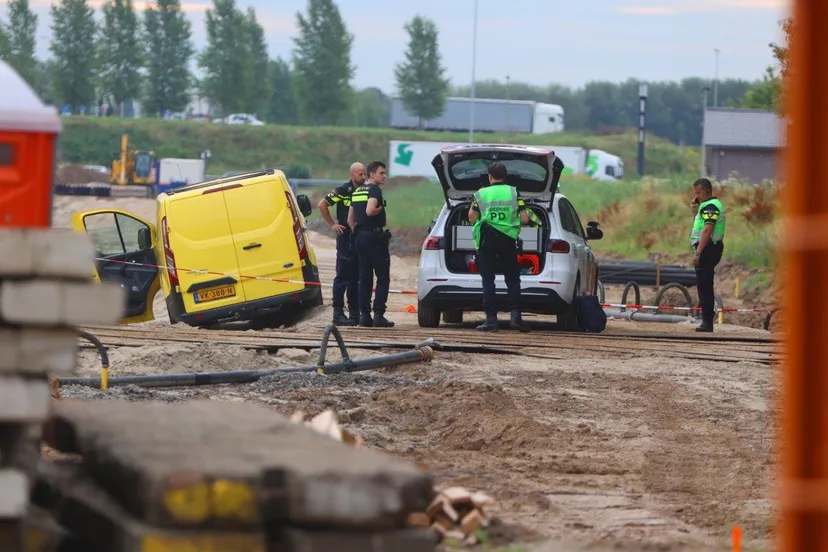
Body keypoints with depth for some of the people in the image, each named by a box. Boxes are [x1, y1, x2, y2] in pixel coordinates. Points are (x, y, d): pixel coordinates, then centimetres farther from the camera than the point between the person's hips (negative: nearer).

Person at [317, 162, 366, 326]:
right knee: (343, 276, -5)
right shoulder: (343, 191, -8)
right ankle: (338, 313, -4)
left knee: (356, 278, 10)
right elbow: (322, 205, -5)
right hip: (346, 237, -6)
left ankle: (354, 312, 15)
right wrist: (332, 224, -5)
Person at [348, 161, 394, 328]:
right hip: (375, 237, -8)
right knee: (383, 278, -4)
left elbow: (350, 219, 18)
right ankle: (378, 315, -10)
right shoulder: (374, 190, -11)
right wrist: (381, 208, -8)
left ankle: (364, 315, 8)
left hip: (360, 237, 8)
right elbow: (369, 210, -27)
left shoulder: (357, 192, 16)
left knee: (365, 278, 10)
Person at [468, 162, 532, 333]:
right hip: (508, 240, 1)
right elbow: (524, 219, -1)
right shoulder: (514, 193, 3)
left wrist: (474, 201, 18)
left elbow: (472, 218, 4)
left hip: (487, 239, -1)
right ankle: (515, 315, -8)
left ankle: (491, 319, -3)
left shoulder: (481, 194, 0)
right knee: (512, 279, 7)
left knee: (488, 280, 3)